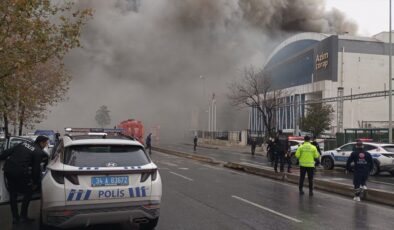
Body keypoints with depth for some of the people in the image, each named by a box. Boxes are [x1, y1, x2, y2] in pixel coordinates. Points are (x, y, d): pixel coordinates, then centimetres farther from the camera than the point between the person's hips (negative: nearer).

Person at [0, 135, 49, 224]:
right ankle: (23, 216, 17)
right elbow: (36, 169, -4)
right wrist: (36, 183, 6)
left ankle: (15, 217, 26)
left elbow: (8, 151, 11)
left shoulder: (24, 143, 14)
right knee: (28, 193, 15)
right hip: (20, 173, -6)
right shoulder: (39, 153, -4)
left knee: (12, 194, 19)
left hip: (8, 169, 6)